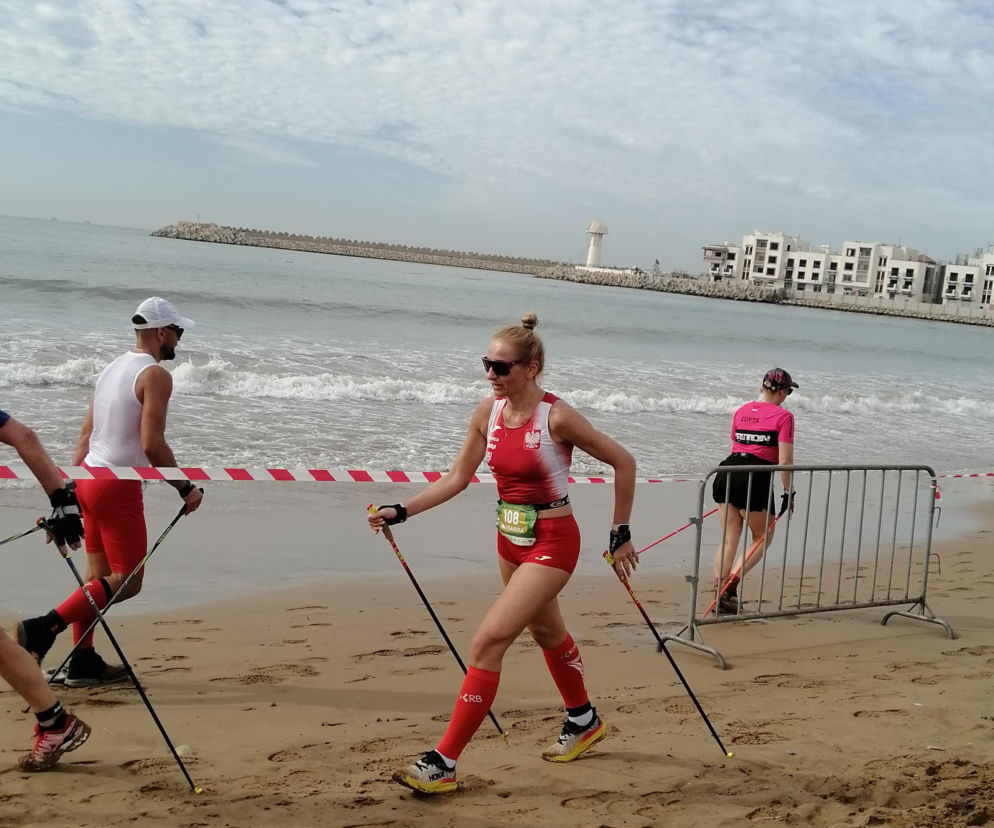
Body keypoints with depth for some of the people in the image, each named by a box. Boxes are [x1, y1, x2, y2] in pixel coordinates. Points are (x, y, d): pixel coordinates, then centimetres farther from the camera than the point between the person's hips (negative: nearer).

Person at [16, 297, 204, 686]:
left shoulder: (112, 368, 14)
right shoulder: (155, 375, -13)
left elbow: (85, 437, 16)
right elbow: (152, 444, -21)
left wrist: (72, 489, 20)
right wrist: (186, 488, -12)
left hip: (89, 477, 9)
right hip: (118, 486, -9)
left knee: (97, 577, 15)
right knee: (126, 582, -1)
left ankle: (83, 662, 19)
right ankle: (45, 626, -9)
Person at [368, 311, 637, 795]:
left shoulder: (556, 418, -22)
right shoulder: (488, 413, -4)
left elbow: (623, 462, -13)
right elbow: (457, 479, 2)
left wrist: (621, 534, -8)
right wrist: (400, 512, -6)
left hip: (551, 542, -8)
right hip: (510, 540, 8)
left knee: (487, 642, -15)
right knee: (546, 632, 25)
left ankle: (444, 763, -8)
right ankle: (584, 723, 50)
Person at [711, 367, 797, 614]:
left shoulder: (742, 411, 15)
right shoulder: (783, 416, -3)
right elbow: (785, 461, -8)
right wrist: (788, 493, -1)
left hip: (728, 471, 6)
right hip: (756, 479, -6)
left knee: (729, 539, 11)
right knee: (763, 537, 12)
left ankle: (719, 592, 10)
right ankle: (731, 584, -3)